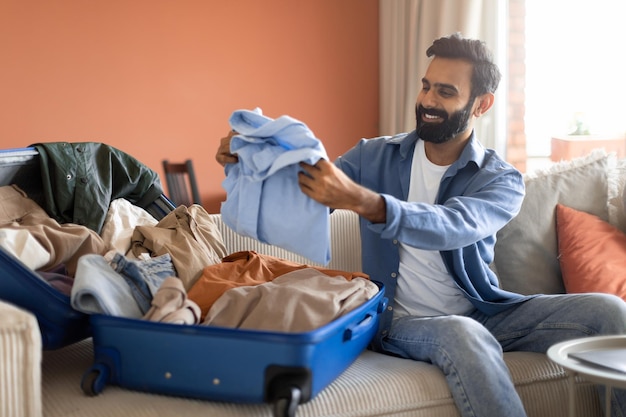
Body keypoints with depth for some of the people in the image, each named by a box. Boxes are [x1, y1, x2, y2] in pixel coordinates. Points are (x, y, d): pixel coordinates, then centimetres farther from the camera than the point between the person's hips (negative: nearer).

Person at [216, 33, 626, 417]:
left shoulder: (503, 180, -4)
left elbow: (452, 227, -26)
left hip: (485, 311, 1)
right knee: (465, 335, -36)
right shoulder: (375, 157, 4)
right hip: (403, 320, -1)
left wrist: (359, 200, -42)